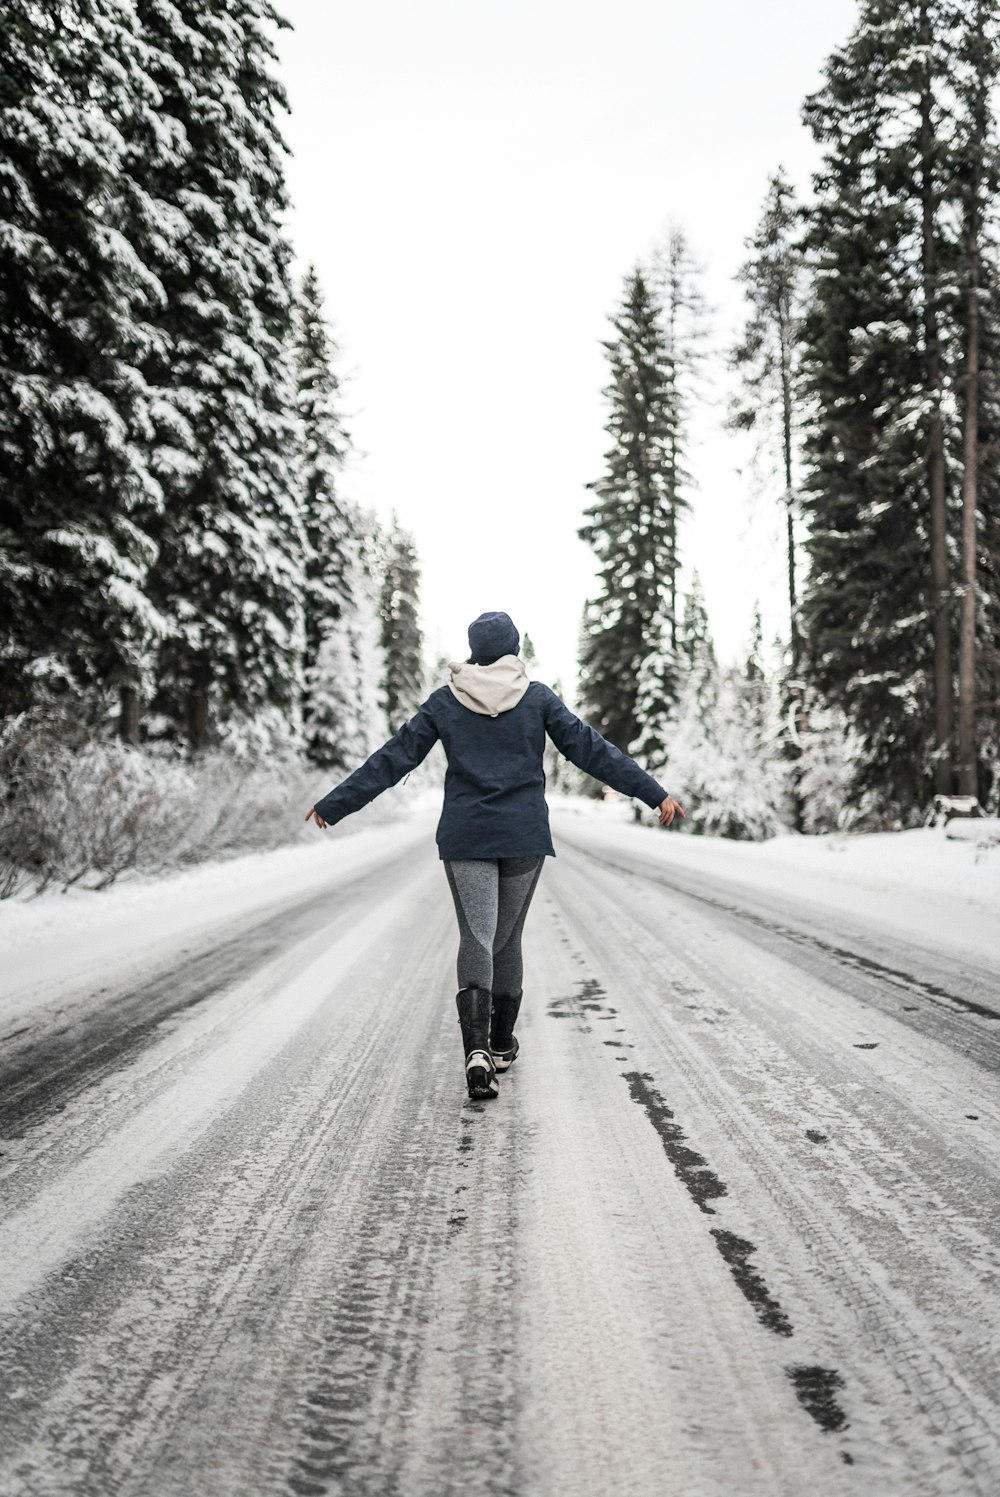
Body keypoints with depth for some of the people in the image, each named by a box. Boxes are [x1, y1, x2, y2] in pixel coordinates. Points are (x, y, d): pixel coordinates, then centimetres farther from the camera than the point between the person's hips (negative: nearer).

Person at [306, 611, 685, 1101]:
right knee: (508, 935, 16)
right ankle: (501, 1043, 27)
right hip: (525, 835, 0)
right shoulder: (537, 697, 0)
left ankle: (476, 1049, -25)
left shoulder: (444, 701, 2)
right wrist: (655, 793, -1)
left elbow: (392, 760, 2)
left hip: (466, 835, 0)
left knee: (476, 940, -4)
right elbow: (591, 750, -3)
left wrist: (334, 805, 8)